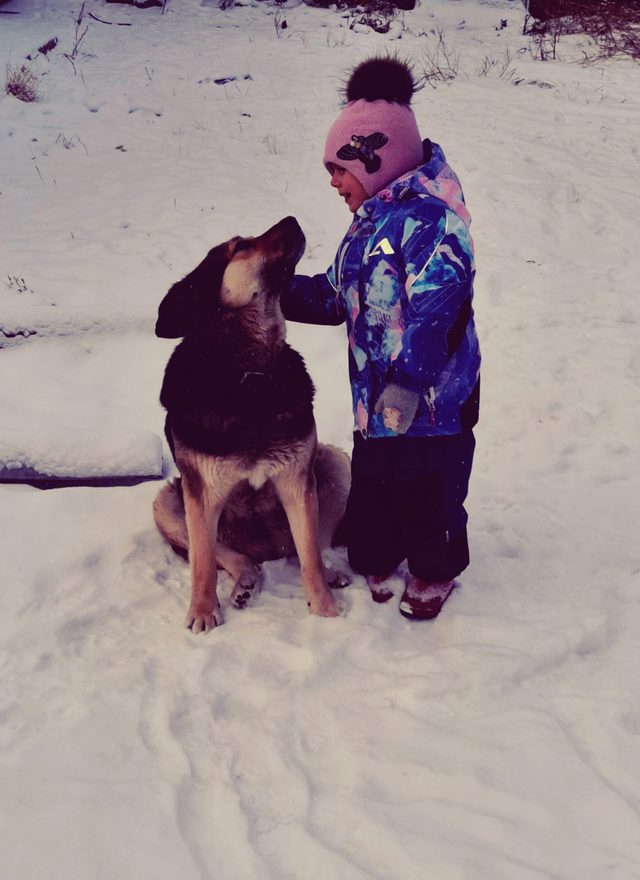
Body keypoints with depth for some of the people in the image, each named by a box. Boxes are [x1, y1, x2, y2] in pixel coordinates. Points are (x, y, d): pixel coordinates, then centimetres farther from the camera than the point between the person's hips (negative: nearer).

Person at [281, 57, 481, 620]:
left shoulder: (430, 218, -19)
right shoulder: (373, 219, 13)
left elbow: (434, 309, -28)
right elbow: (336, 295, 19)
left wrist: (408, 382, -33)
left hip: (430, 398, -9)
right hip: (376, 394, 9)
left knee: (426, 489, 6)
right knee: (371, 483, 18)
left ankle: (435, 573, 28)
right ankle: (374, 563, 38)